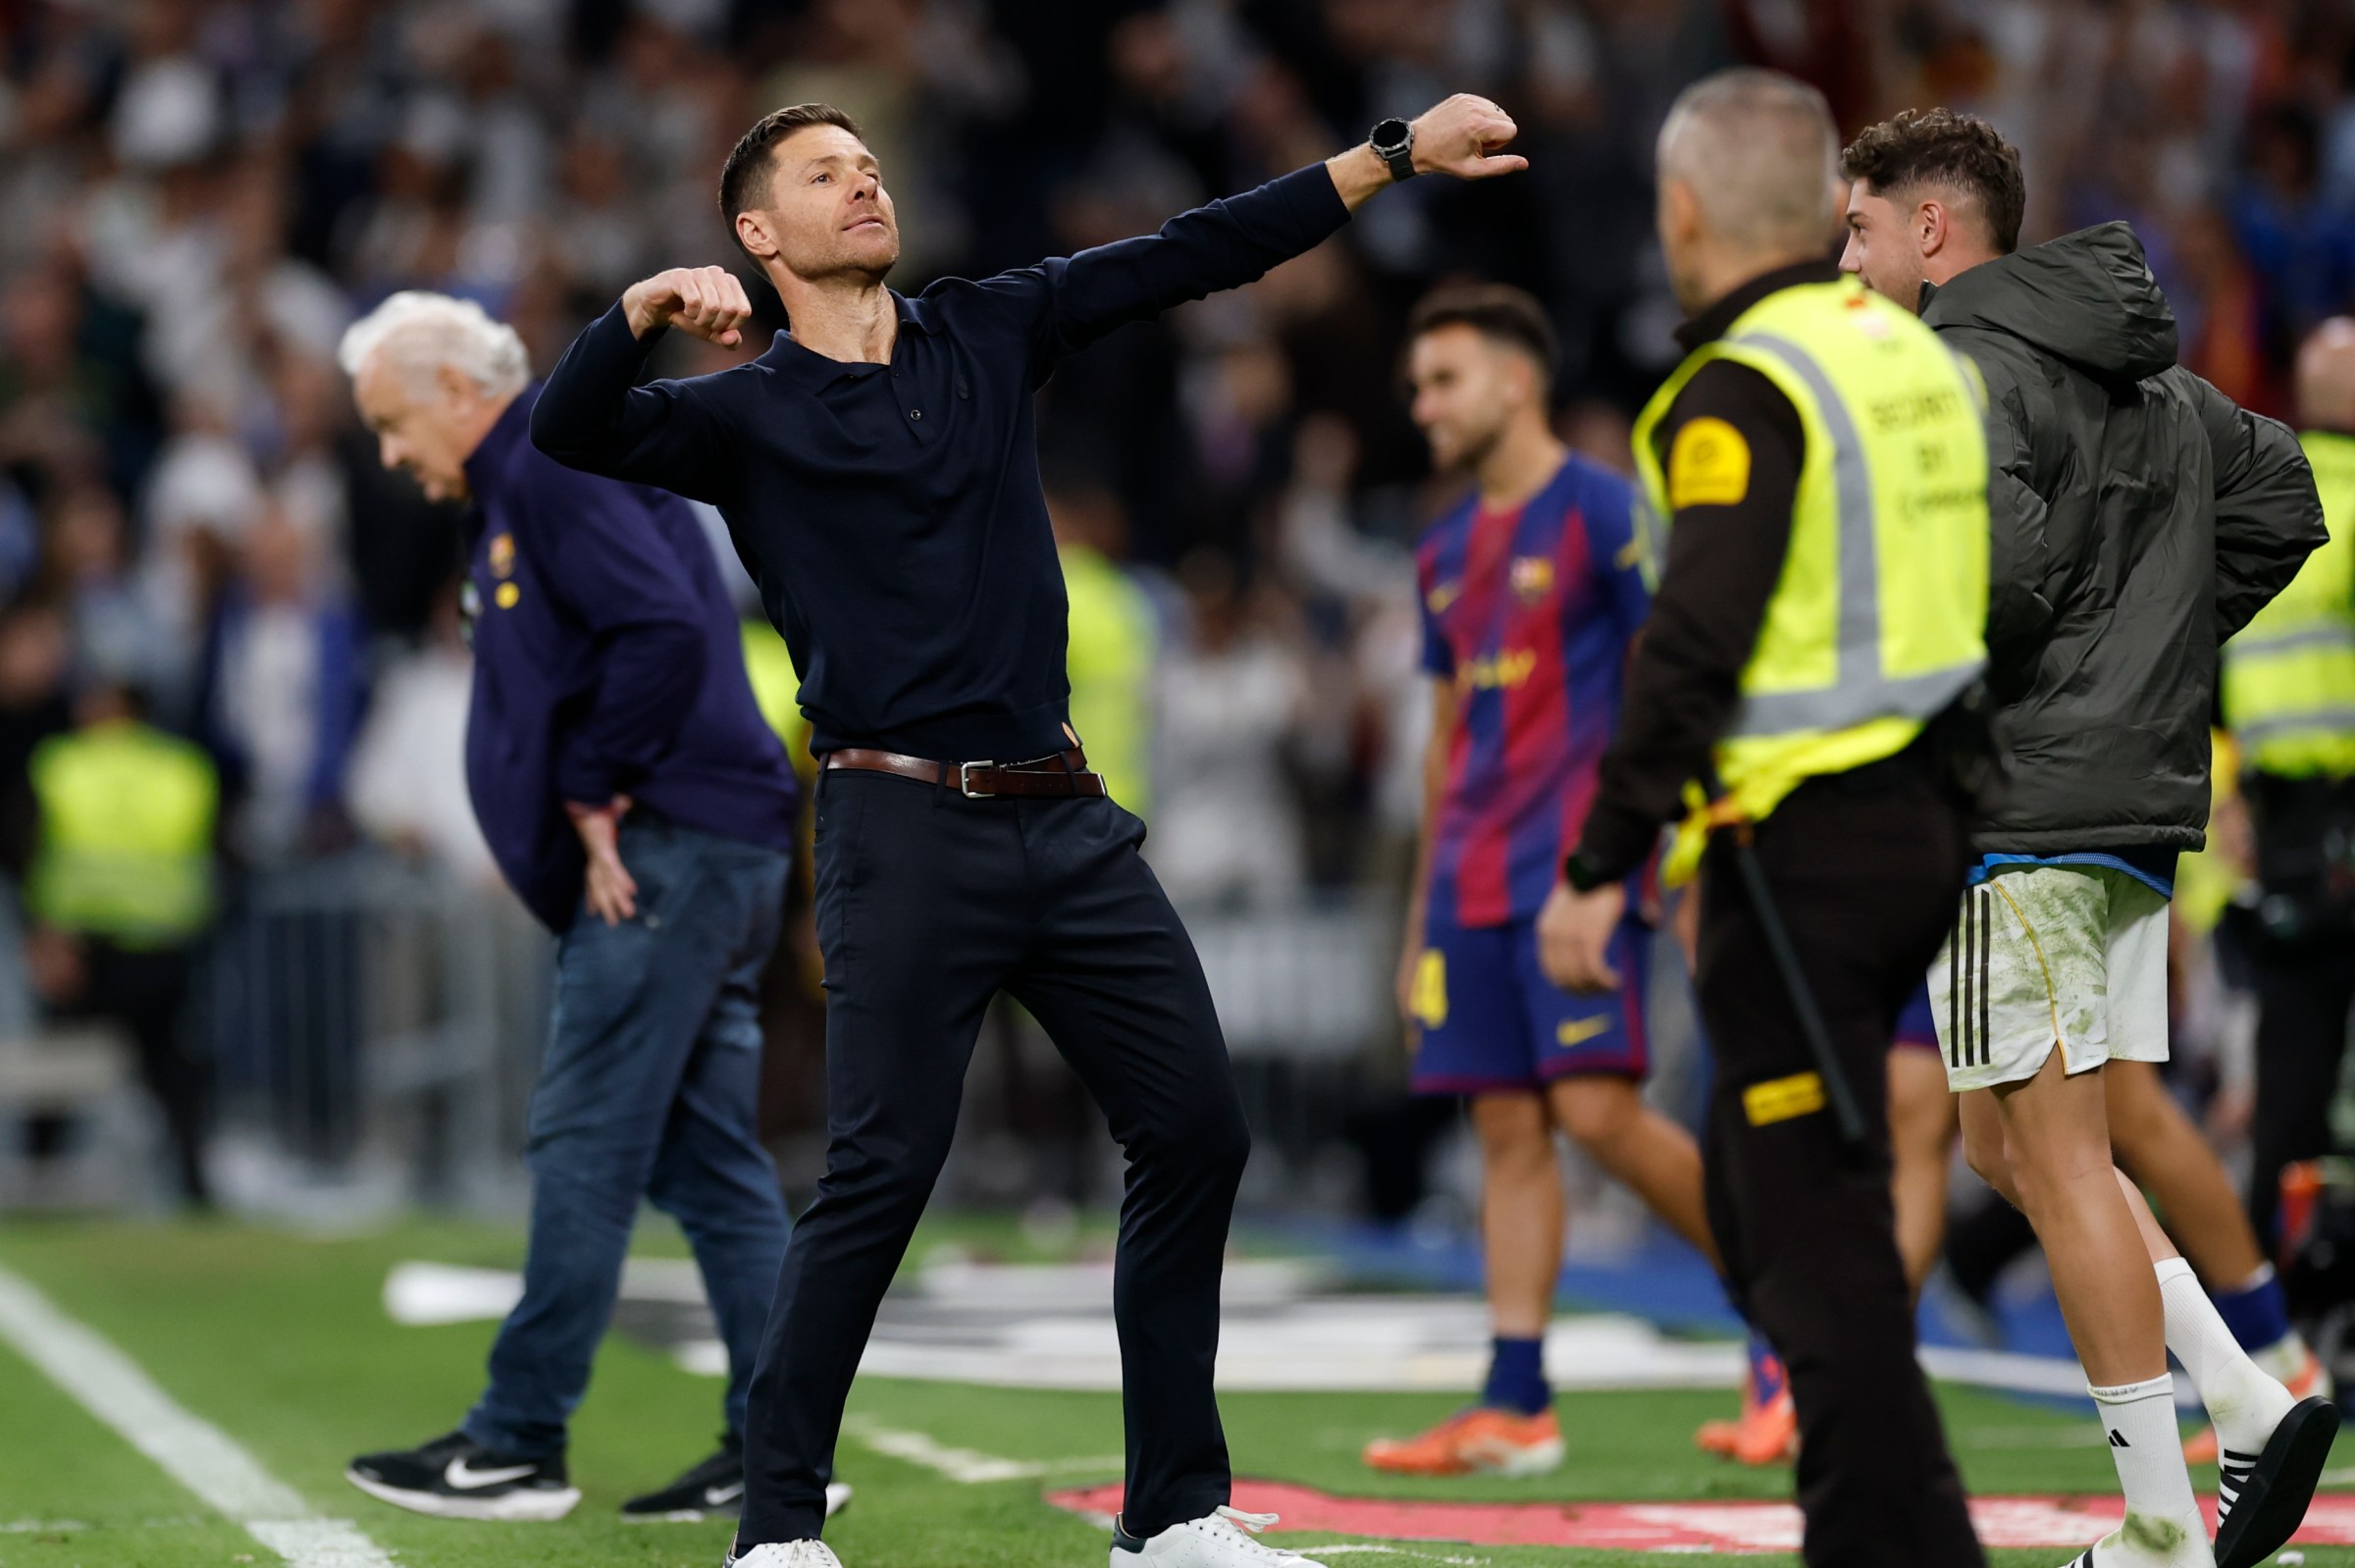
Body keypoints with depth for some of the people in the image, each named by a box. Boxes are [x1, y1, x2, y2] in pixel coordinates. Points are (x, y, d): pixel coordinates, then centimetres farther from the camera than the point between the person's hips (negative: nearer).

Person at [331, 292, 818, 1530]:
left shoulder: (558, 468, -9)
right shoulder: (512, 497, 24)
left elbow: (664, 630, -22)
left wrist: (597, 797, -16)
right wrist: (591, 807, 10)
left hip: (668, 856, -11)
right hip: (690, 865, 11)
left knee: (584, 1148, -8)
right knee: (707, 1158, 8)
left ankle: (518, 1447, -6)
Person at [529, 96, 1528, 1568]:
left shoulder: (989, 333, 14)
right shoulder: (748, 413, 2)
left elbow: (1193, 256, 12)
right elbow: (570, 433, -13)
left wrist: (1396, 154, 8)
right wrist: (649, 310, -31)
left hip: (1071, 822, 6)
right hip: (908, 826, -5)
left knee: (1197, 1131, 5)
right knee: (882, 1174, -10)